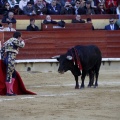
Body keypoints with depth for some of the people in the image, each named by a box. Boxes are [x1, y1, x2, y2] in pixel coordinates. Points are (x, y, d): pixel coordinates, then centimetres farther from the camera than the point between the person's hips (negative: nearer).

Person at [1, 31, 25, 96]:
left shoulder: (8, 41, 21)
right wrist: (22, 41, 19)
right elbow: (22, 45, -1)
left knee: (13, 74, 17)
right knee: (9, 75, -6)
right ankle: (8, 91, -3)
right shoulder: (15, 40, -7)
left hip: (6, 59, 10)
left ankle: (10, 90, 18)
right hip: (11, 60, -10)